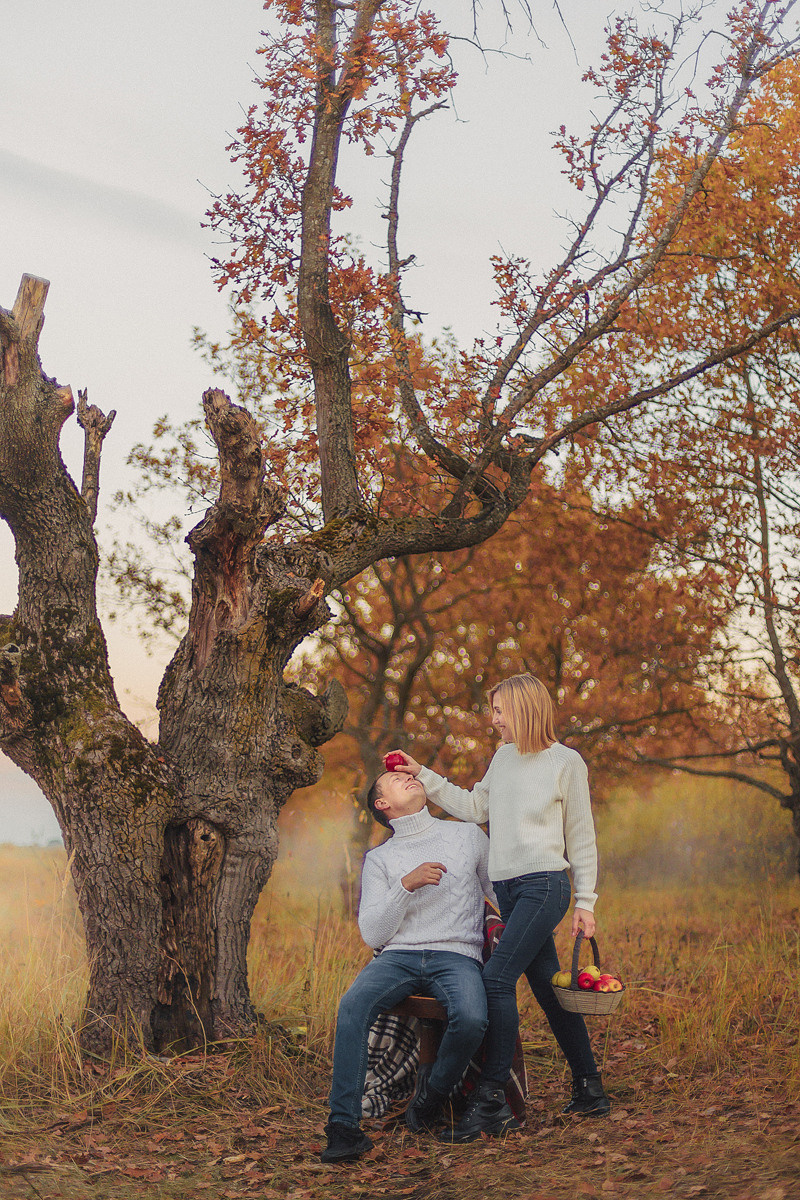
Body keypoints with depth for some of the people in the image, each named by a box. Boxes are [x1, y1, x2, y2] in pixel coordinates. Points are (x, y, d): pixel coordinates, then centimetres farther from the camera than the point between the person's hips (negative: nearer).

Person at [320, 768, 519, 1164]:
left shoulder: (468, 836, 19)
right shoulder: (379, 860, 17)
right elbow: (373, 934, 5)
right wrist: (406, 885, -7)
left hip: (457, 956, 0)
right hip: (399, 955, 1)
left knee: (471, 1019, -35)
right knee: (353, 1006, -32)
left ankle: (431, 1098, -7)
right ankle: (344, 1128, -30)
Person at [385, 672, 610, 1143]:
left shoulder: (566, 762, -3)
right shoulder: (504, 757, 14)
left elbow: (581, 838, 1)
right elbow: (474, 807, 20)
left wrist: (586, 902, 0)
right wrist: (424, 776, 15)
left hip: (545, 886, -6)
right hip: (507, 888, 6)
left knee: (497, 978, -17)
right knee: (548, 988, 9)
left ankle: (489, 1097, -15)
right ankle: (590, 1090, 19)